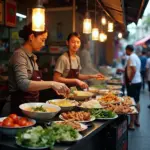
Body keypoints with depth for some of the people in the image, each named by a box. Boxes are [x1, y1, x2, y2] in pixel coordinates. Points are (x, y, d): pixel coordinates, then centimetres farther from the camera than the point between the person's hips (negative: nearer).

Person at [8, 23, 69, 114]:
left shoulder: (32, 57, 9)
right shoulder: (19, 55, -16)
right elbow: (23, 84, -29)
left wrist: (54, 86, 3)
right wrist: (51, 84, -32)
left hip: (32, 104, 8)